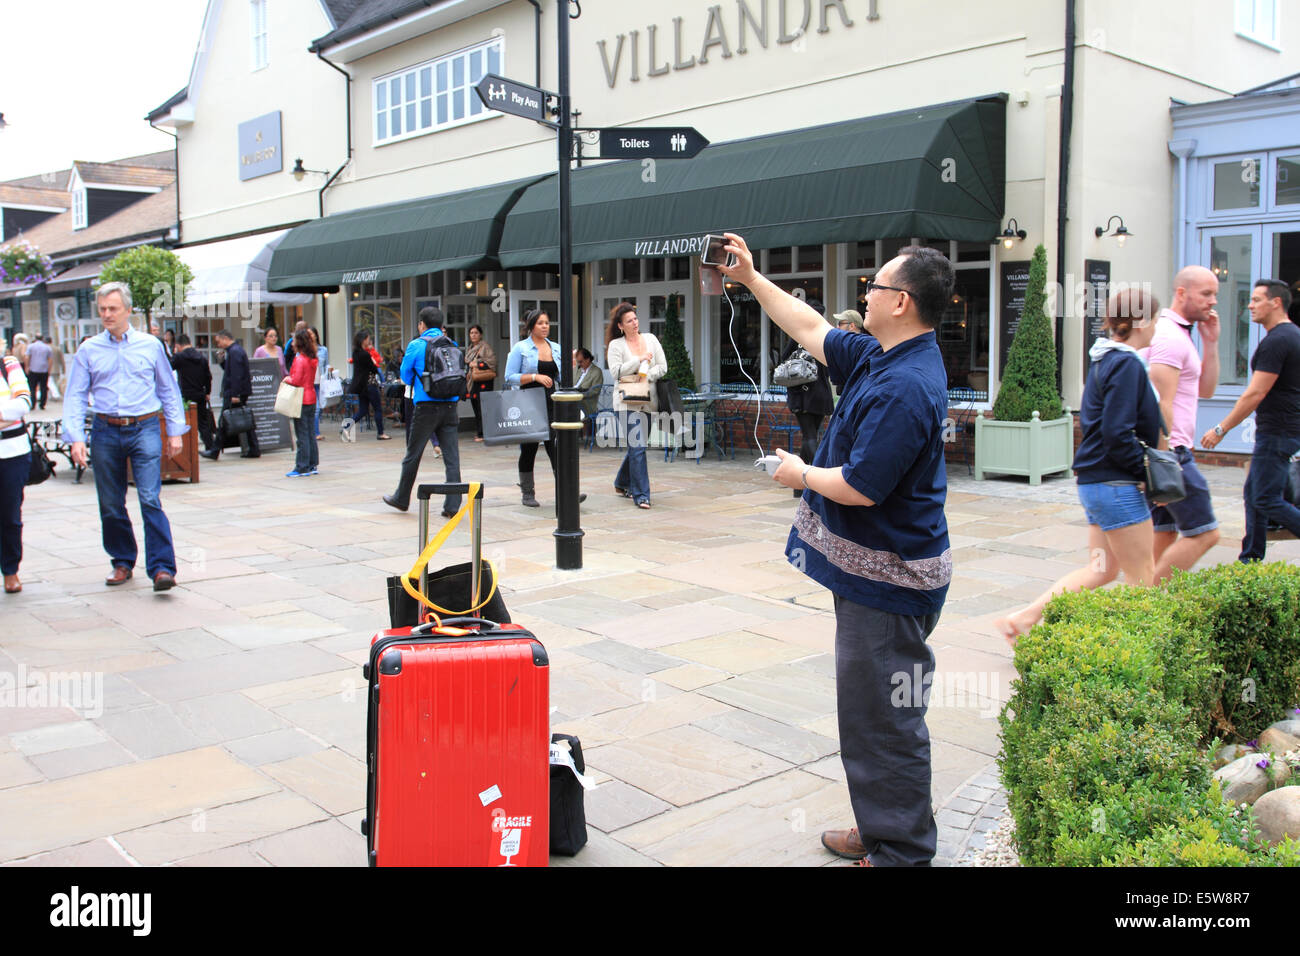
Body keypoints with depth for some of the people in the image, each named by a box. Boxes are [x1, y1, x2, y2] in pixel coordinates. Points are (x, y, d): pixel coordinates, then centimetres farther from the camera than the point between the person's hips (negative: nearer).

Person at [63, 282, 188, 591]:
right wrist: (75, 437, -6)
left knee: (150, 500, -12)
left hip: (144, 429, -2)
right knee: (110, 505, 8)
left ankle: (162, 567, -13)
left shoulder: (150, 345, 6)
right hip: (106, 432, 2)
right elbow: (75, 396, 5)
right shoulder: (89, 350, 7)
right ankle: (122, 562, 24)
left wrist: (175, 431, 7)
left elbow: (169, 390, 12)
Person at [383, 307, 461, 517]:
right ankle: (452, 505, -1)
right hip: (450, 407, 3)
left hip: (426, 407, -3)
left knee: (413, 454, 10)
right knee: (451, 456, 2)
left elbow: (405, 376, 6)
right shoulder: (453, 345, 7)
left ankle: (402, 499, 24)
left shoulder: (416, 345, -4)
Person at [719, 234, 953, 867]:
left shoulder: (904, 387, -24)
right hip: (871, 570, 11)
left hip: (887, 581, -11)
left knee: (884, 720, 0)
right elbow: (812, 330, 22)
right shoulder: (882, 357, 8)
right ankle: (881, 831, 33)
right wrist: (751, 278, 24)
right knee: (867, 710, 19)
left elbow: (859, 487, -25)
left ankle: (901, 851, 14)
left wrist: (800, 474, -6)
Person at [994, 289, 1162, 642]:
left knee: (1103, 568, 14)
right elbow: (1118, 435, -22)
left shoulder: (1104, 360, 13)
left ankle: (1022, 618, 10)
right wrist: (1150, 473, -12)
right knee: (1142, 579, 3)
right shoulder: (1126, 364, -16)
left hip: (1094, 481, 9)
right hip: (1117, 484, -9)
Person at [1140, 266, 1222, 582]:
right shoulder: (1170, 337, -14)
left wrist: (1211, 343, 10)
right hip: (1170, 450, -10)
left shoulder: (1181, 334, 19)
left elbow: (1206, 390, 20)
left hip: (1164, 451, 10)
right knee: (1203, 533, -7)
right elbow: (1161, 405, -21)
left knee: (1163, 535, 11)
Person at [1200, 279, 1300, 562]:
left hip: (1276, 432, -10)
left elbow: (1255, 394, -21)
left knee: (1267, 500, -7)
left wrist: (1221, 429, -16)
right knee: (1254, 493, 14)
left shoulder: (1276, 341, -18)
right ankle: (1250, 559, 19)